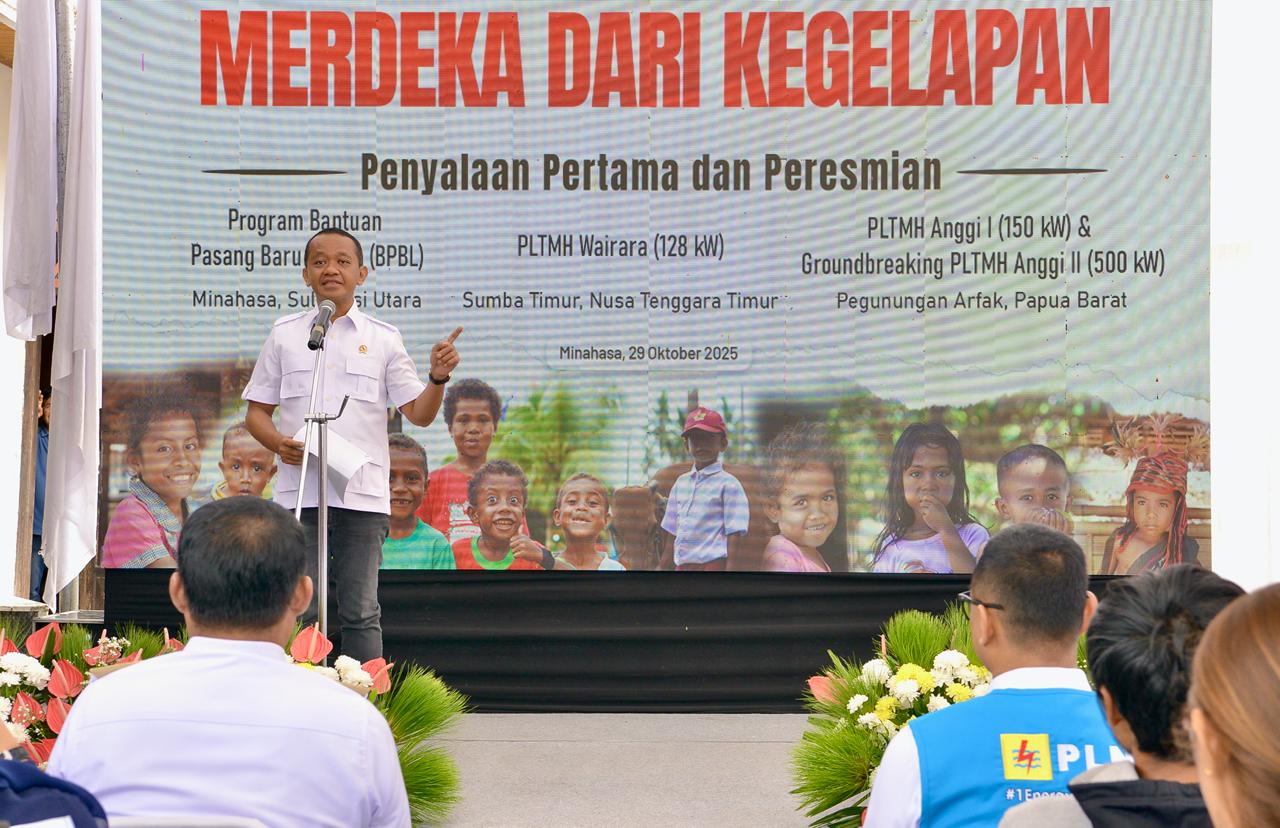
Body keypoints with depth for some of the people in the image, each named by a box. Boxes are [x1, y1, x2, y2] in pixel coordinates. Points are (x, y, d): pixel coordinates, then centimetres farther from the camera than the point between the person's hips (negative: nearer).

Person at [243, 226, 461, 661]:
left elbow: (418, 413, 7)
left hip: (362, 494, -1)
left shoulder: (383, 338, 8)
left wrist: (437, 378, -12)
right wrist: (279, 442, -8)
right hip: (299, 491, 1)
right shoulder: (285, 334, 10)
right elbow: (256, 411, 13)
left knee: (361, 613, 3)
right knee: (299, 611, 1)